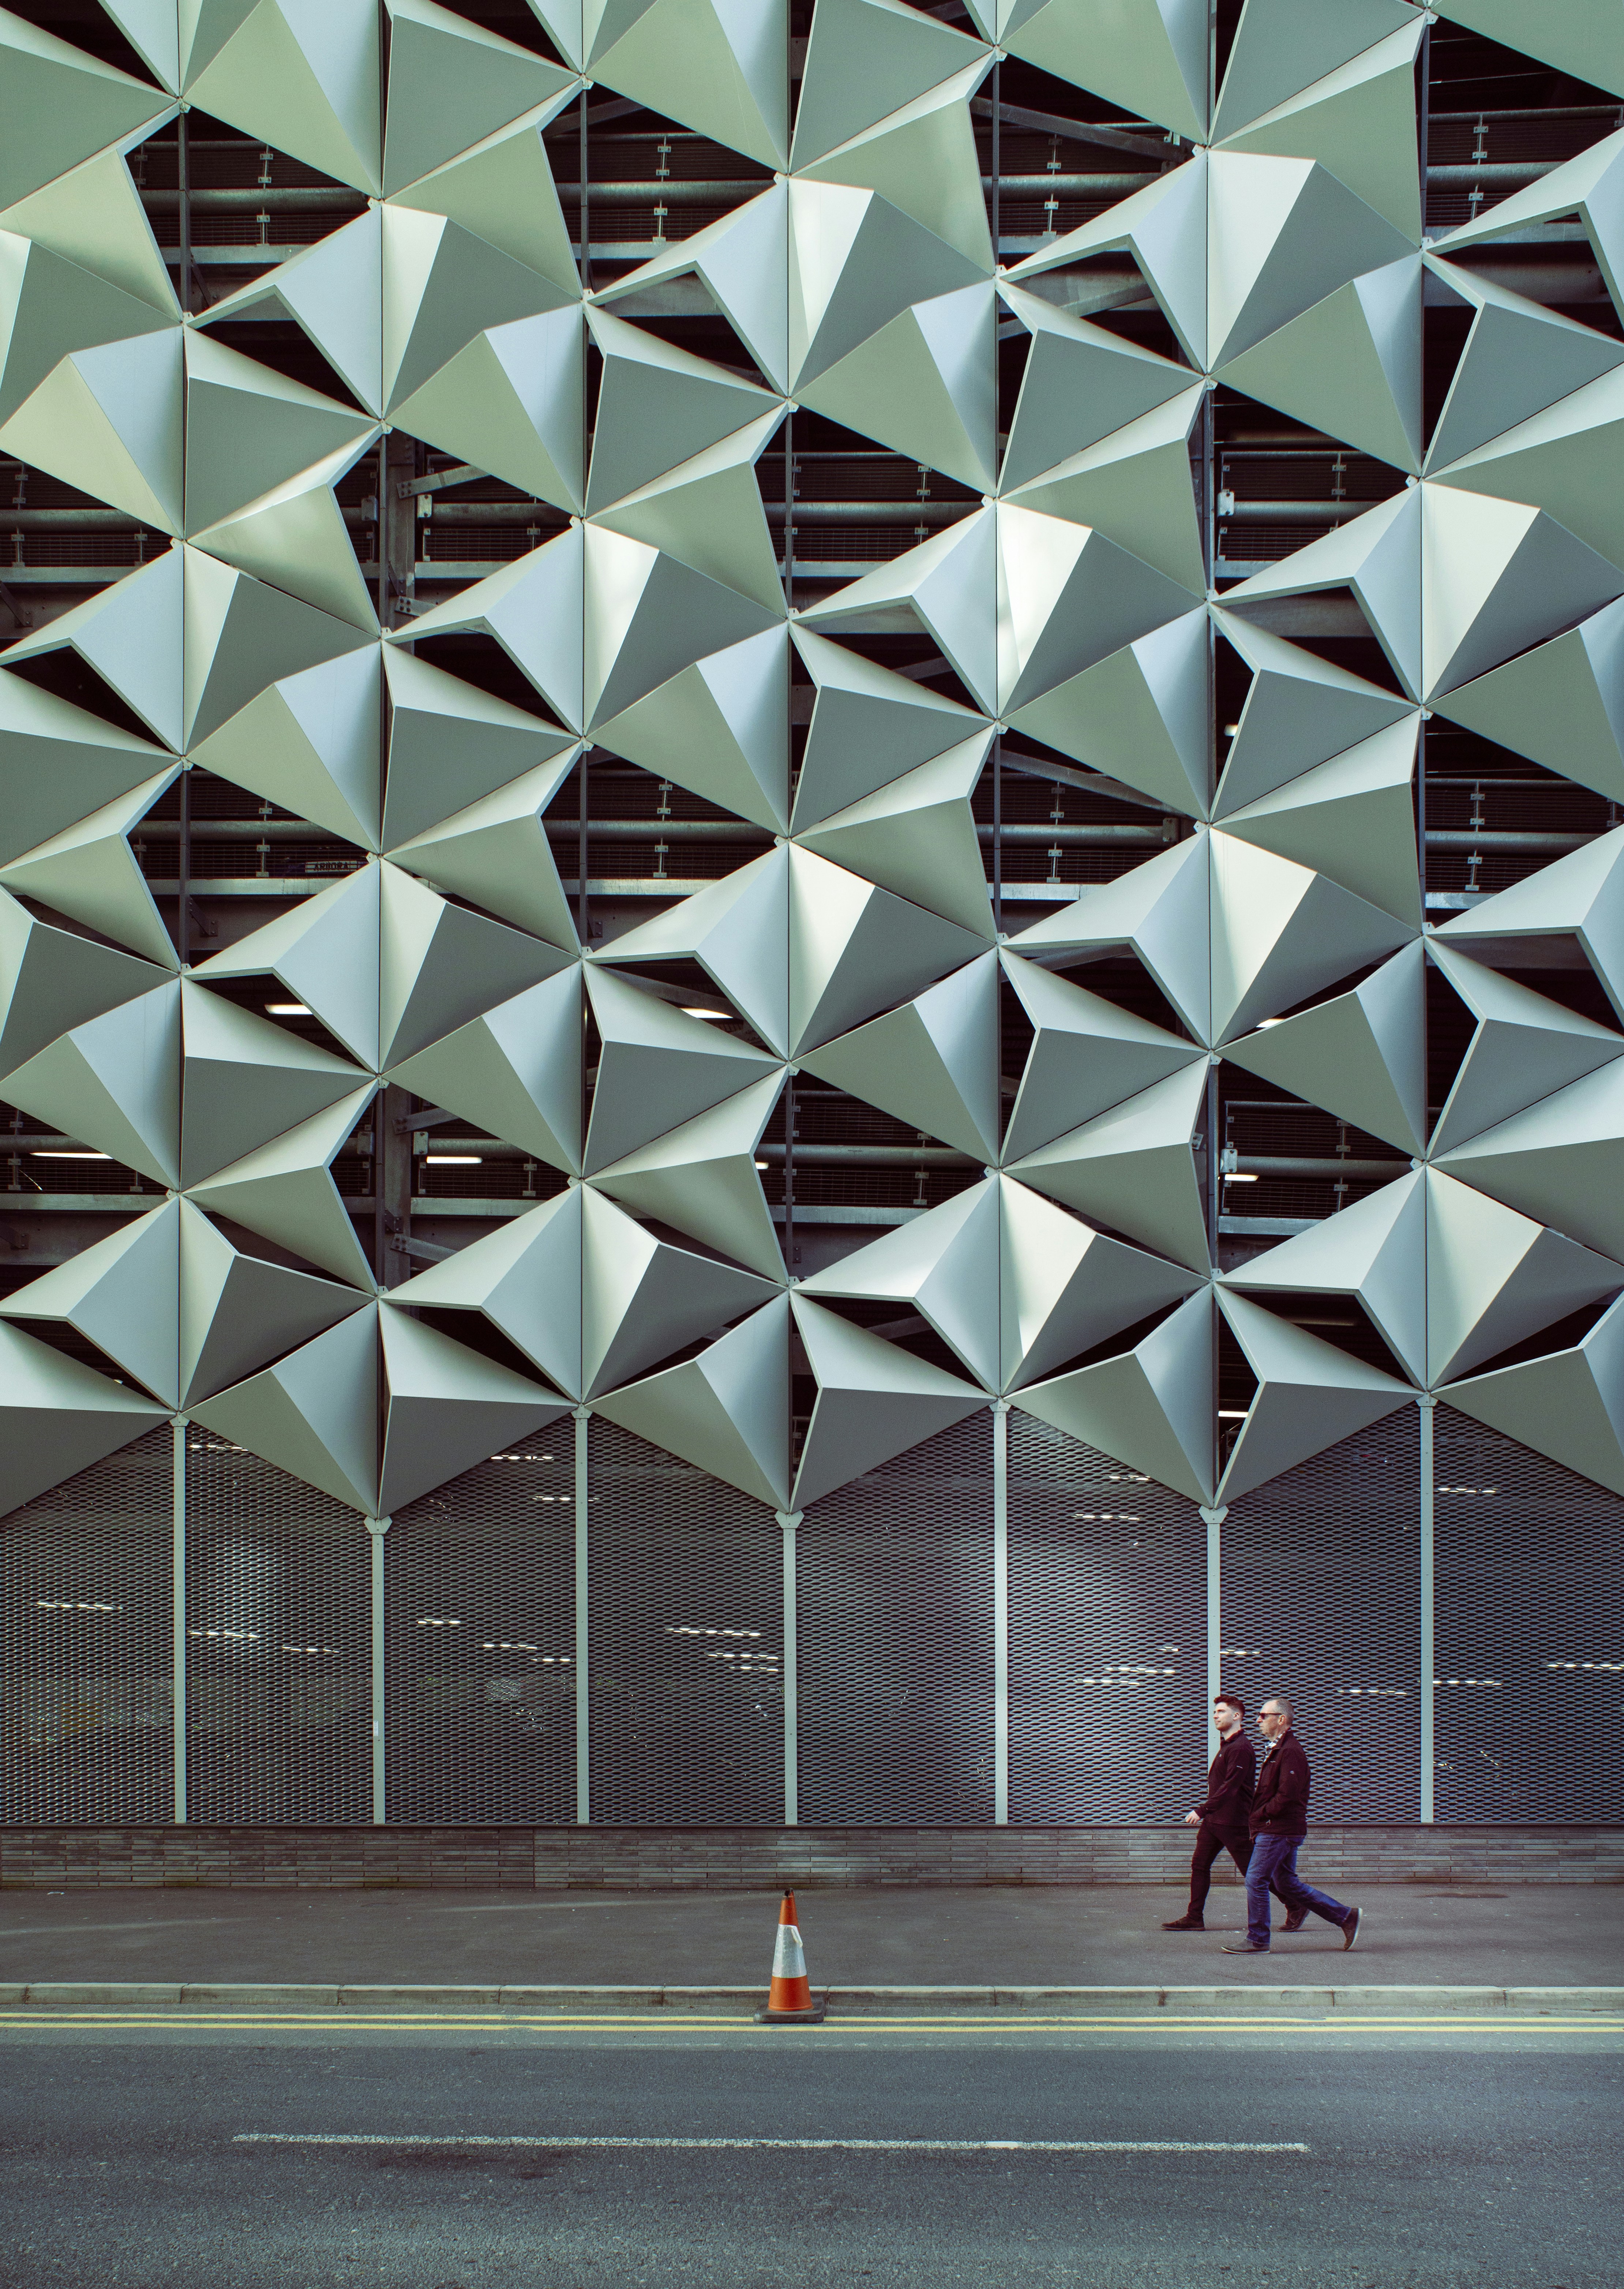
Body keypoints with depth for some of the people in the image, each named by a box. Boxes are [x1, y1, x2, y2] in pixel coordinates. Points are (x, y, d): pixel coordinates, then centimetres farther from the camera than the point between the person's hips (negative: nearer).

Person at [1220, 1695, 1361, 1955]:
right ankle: (1346, 1917, 17)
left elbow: (1287, 1795, -22)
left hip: (1279, 1830, -10)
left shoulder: (1290, 1751, -15)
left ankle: (1257, 1941, 1)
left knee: (1256, 1881, -6)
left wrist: (1259, 1816, -15)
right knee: (1287, 1882, 13)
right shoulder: (1278, 1749, 18)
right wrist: (1257, 1819, 10)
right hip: (1277, 1829, 10)